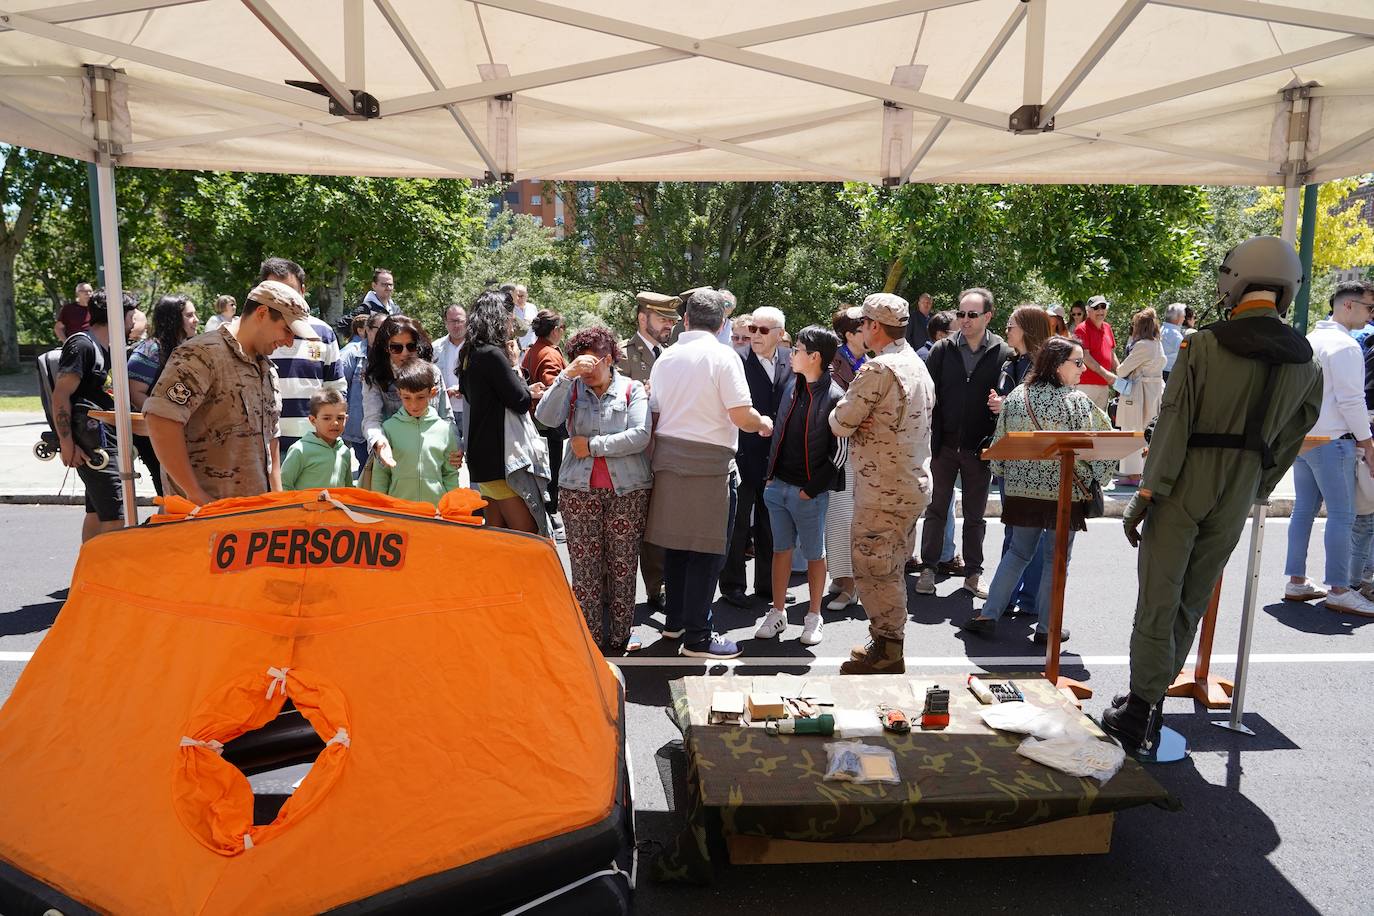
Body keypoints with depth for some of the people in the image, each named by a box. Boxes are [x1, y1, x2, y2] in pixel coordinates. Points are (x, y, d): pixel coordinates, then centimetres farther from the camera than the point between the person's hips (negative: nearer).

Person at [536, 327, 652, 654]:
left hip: (628, 491, -1)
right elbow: (545, 417, -9)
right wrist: (567, 375, -17)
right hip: (579, 489, 1)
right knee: (584, 566, 4)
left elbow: (640, 436, -10)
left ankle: (619, 638, 17)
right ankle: (589, 638, 14)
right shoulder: (573, 389, 8)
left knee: (623, 565, 5)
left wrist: (593, 445, -9)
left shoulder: (632, 389, 3)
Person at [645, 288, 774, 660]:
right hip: (708, 461, -6)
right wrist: (764, 425, 5)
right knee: (707, 549, 1)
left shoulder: (665, 357, 9)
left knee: (676, 542, 16)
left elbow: (654, 413, 12)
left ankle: (674, 619, 29)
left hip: (668, 457, 6)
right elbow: (741, 416, -14)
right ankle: (697, 636, 6)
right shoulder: (723, 356, -8)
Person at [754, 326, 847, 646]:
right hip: (778, 485, 5)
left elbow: (840, 452, -10)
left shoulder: (835, 397, -12)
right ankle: (778, 613, 22)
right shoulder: (792, 384, 6)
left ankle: (813, 617, 21)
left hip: (809, 492, -5)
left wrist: (812, 489, -11)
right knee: (781, 549, 12)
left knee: (814, 554, 8)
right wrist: (770, 475, 9)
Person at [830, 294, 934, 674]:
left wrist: (847, 417, 5)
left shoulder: (879, 368, -17)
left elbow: (840, 423, -16)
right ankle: (890, 644, 28)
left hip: (882, 490, -10)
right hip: (914, 485, 10)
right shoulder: (918, 366, 13)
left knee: (873, 569, 0)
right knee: (890, 569, 18)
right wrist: (866, 422, 0)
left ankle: (885, 653, 8)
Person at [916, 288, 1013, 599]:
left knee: (975, 515, 11)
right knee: (937, 510, 9)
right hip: (944, 444, 1)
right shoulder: (942, 350, 0)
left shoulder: (1003, 353, -3)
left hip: (980, 447, 0)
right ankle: (928, 569, 19)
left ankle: (973, 573, 22)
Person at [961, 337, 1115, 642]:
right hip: (1065, 492, -4)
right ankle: (1047, 627, 17)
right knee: (1055, 558, 9)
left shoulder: (1016, 396, 1)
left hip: (1021, 490, 4)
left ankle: (988, 614, 12)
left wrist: (1001, 474, 21)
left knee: (1018, 551, 17)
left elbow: (1000, 443, 7)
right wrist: (1095, 479, 4)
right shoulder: (1077, 401, -11)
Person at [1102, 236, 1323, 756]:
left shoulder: (1204, 345, -12)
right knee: (1192, 602, 14)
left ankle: (1142, 707, 3)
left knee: (1157, 600, 1)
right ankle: (1151, 699, 23)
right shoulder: (1305, 363, 3)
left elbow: (1173, 424, -14)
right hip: (1237, 498, 4)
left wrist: (1146, 493, -10)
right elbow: (1290, 439, 9)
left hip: (1182, 487, -4)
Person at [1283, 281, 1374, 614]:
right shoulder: (1345, 345, -12)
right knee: (1342, 515, -4)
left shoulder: (1309, 340, 14)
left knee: (1303, 509, 12)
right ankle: (1339, 590, -1)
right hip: (1332, 440, -9)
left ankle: (1296, 581, 17)